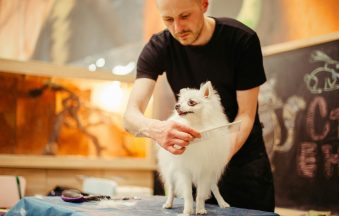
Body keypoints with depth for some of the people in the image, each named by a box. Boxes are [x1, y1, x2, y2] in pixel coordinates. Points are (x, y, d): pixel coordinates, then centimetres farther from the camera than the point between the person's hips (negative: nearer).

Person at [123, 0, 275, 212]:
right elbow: (131, 115, -25)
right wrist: (154, 128, -48)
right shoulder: (158, 48, -15)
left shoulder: (242, 39, -19)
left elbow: (246, 115, -17)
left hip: (242, 155, -1)